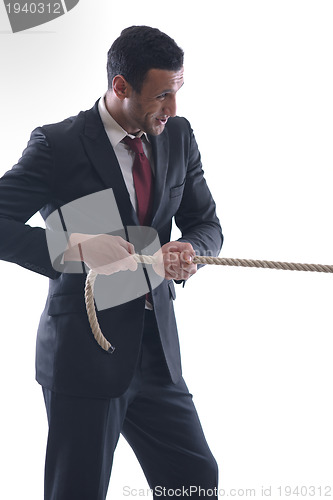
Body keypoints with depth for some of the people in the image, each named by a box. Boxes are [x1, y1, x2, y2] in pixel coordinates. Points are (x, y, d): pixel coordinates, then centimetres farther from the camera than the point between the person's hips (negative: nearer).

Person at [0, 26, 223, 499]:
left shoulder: (179, 136, 6)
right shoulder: (57, 144, -10)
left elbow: (207, 223, 12)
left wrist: (187, 251, -12)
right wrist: (76, 247, -30)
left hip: (158, 349, 5)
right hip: (84, 354, -5)